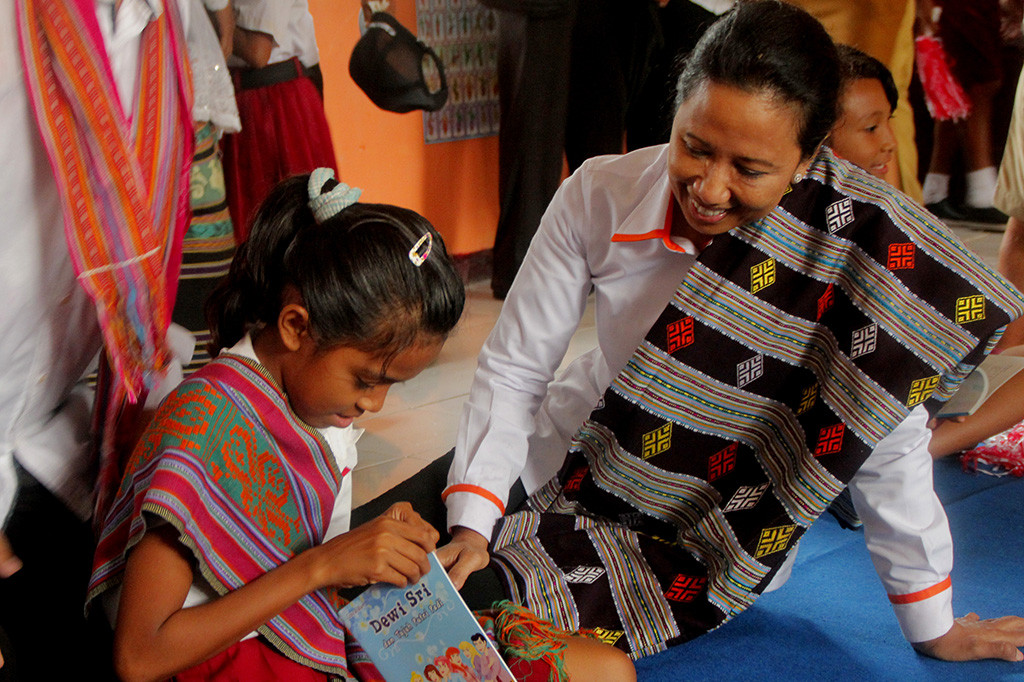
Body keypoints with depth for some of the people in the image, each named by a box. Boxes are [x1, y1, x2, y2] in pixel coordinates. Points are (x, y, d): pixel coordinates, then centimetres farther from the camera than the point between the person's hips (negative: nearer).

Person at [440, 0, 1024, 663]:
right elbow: (513, 368, -11)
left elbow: (886, 435, -16)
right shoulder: (599, 196, -19)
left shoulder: (855, 243, -25)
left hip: (719, 546, -3)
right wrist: (472, 523, -23)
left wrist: (934, 627, -6)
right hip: (580, 461, 3)